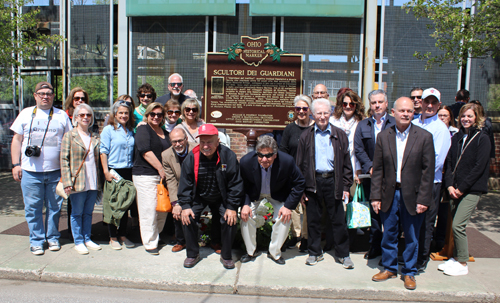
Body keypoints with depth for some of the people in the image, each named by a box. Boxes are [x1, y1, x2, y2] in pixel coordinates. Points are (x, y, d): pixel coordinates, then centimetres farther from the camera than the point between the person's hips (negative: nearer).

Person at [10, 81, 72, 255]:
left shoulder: (62, 115, 9)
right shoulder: (26, 114, 9)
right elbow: (17, 140, 9)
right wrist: (16, 164, 1)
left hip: (55, 171, 0)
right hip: (30, 171, 0)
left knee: (54, 207, 7)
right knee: (33, 208, 4)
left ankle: (53, 238, 22)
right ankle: (36, 241, 16)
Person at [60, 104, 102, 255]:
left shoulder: (95, 137, 10)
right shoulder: (69, 136, -1)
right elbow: (64, 160, -6)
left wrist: (99, 180, 6)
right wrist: (67, 182, -14)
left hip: (93, 183, 4)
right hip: (77, 183, -4)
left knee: (88, 212, 13)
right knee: (77, 213, 7)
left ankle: (87, 239, 26)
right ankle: (78, 242, 19)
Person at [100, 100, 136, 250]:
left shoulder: (131, 131, 12)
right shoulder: (108, 130, -3)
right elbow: (103, 152, -7)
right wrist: (106, 171, -14)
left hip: (128, 172, 5)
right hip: (113, 171, -4)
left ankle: (123, 235, 22)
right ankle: (113, 237, 15)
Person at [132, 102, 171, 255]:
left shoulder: (165, 133, 18)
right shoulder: (143, 130, -2)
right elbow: (146, 152, -14)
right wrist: (160, 168, -15)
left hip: (162, 175, 7)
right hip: (145, 175, -6)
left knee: (163, 209, 8)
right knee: (149, 210, -5)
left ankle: (155, 236, 27)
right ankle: (150, 243, 5)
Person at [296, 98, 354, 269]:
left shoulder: (339, 135, 5)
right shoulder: (306, 136, 5)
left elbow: (346, 163, 6)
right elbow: (300, 164, 5)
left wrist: (346, 186, 0)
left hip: (333, 181, 0)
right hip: (313, 182, 0)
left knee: (338, 220, 6)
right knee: (313, 219, 9)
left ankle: (343, 254, 21)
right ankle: (314, 253, 25)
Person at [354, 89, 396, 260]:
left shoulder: (395, 124, 2)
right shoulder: (362, 126, 12)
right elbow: (359, 150, 4)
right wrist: (370, 167, -8)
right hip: (371, 176, 3)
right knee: (374, 211, 10)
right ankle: (375, 246, 21)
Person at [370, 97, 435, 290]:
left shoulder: (424, 137, -4)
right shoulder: (383, 137, 2)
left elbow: (428, 171, -6)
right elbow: (377, 169, 2)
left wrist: (423, 199, -10)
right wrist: (375, 196, -3)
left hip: (412, 196, -2)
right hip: (389, 194, 2)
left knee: (411, 238, 10)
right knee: (389, 235, 13)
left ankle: (409, 272, 28)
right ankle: (389, 268, 31)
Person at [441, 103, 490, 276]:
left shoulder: (482, 138, -5)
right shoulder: (456, 137, 12)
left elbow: (479, 167, -12)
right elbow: (449, 162, 9)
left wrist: (462, 188, -14)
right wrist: (450, 185, -4)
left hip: (472, 190, -6)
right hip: (455, 189, 6)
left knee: (458, 225, -10)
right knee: (456, 225, 11)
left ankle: (463, 264, 3)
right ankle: (456, 258, 25)